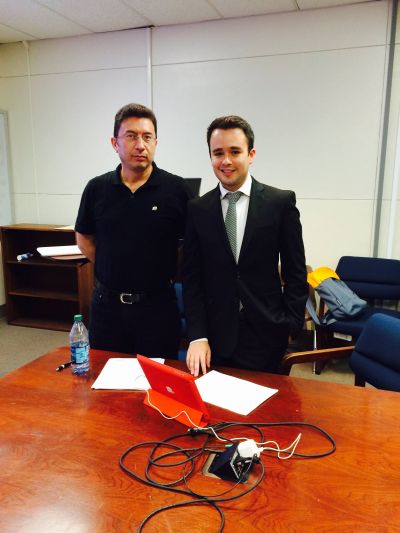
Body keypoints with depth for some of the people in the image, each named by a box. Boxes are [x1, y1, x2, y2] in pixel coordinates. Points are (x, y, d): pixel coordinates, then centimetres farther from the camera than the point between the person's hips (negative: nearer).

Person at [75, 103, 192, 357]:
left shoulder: (176, 188, -8)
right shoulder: (97, 188, 0)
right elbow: (84, 239, 13)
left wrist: (167, 272, -2)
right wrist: (115, 269, 5)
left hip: (158, 304, -2)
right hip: (107, 303, 3)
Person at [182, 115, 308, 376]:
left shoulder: (281, 202, -4)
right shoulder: (197, 209, 1)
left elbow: (295, 272, 0)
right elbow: (192, 278, 0)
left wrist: (291, 327, -4)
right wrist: (197, 336, -7)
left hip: (266, 333, -1)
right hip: (216, 335, 2)